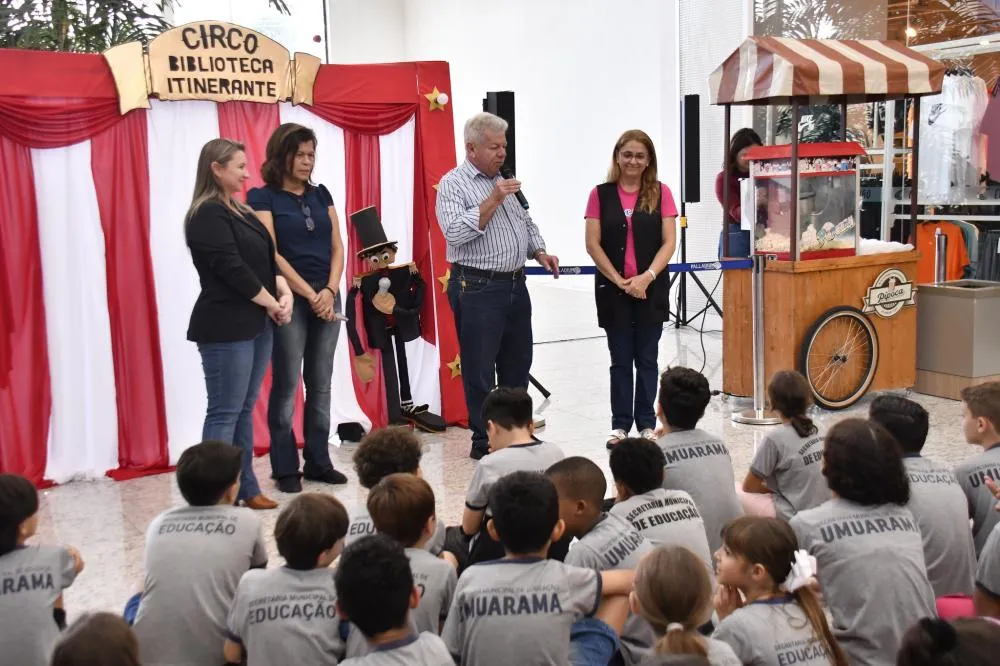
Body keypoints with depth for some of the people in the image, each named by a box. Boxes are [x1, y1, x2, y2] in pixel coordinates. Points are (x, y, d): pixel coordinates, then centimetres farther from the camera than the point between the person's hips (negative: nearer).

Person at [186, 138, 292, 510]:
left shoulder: (240, 211, 16)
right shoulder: (208, 215, -11)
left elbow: (264, 260, 16)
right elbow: (232, 269, -18)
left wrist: (283, 291, -2)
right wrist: (273, 304, -10)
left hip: (256, 324, 9)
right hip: (226, 328, -9)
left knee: (244, 409, 12)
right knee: (224, 412, -6)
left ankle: (245, 488, 18)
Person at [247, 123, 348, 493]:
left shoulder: (321, 194, 12)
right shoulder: (262, 197, -4)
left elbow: (337, 246, 8)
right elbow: (270, 254, -11)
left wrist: (330, 290, -8)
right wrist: (310, 295, -14)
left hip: (328, 298, 5)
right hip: (289, 300, -5)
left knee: (320, 384, 9)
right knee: (286, 385, 0)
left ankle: (318, 461, 18)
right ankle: (285, 468, 8)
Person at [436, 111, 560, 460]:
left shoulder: (503, 182, 15)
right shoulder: (452, 184, -7)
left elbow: (527, 223, 24)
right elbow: (455, 233, -20)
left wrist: (539, 252, 7)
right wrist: (493, 200, -20)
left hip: (515, 285, 8)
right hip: (477, 288, -7)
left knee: (517, 365, 14)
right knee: (480, 370, 1)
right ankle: (484, 443, 11)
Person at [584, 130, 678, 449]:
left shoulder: (661, 193, 1)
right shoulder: (601, 194, 1)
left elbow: (669, 242, -3)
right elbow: (593, 244, -2)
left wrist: (647, 277, -15)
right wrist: (619, 280, -11)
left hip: (651, 288, 0)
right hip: (612, 289, 0)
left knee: (647, 359, 8)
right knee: (620, 360, 7)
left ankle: (647, 424, 17)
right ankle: (620, 424, 16)